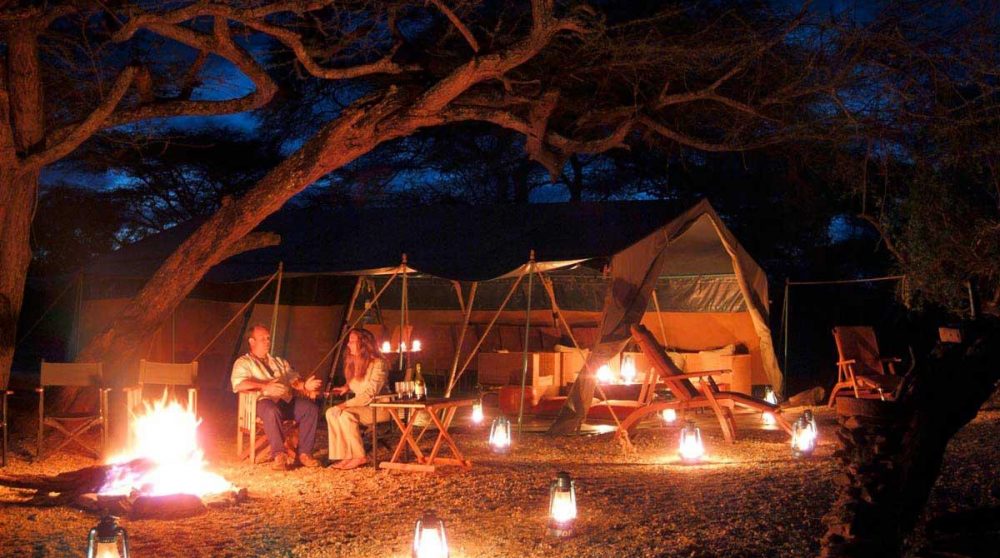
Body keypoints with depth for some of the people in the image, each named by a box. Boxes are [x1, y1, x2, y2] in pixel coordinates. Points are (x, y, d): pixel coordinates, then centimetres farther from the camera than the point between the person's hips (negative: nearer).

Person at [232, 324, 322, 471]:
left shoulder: (280, 362, 31)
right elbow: (239, 384, -8)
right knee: (271, 411, -41)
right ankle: (279, 455, -41)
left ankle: (304, 453, -22)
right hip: (263, 401, -5)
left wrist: (304, 385, -6)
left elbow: (294, 380, 20)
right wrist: (265, 387, -23)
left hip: (287, 400, 5)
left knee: (311, 408, -22)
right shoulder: (243, 362, 12)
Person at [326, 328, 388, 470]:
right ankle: (345, 456, -16)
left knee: (345, 414, -29)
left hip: (378, 408, -8)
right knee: (331, 412, -14)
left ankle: (359, 457, -20)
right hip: (361, 406, 8)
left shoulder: (378, 364, -16)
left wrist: (346, 404, -27)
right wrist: (346, 387, 2)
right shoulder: (353, 362, 8)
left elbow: (370, 394, -22)